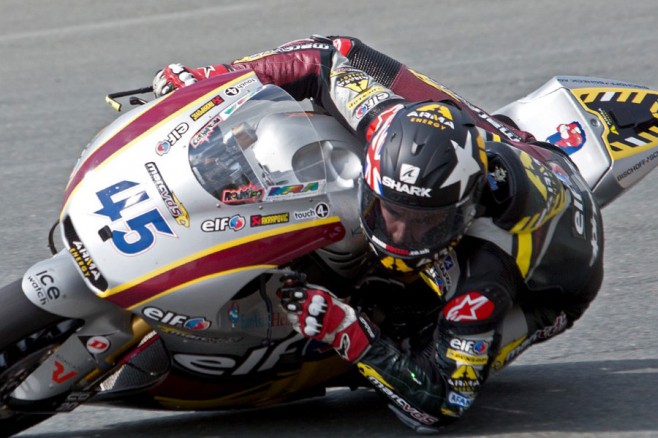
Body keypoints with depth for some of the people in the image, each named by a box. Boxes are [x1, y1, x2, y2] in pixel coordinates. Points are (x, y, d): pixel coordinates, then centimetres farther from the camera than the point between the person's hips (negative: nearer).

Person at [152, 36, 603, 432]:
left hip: (551, 282, -5)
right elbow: (337, 58, -17)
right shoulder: (401, 124, -36)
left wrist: (347, 330, -51)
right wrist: (211, 77, -18)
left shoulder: (485, 272, -48)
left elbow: (438, 405, -41)